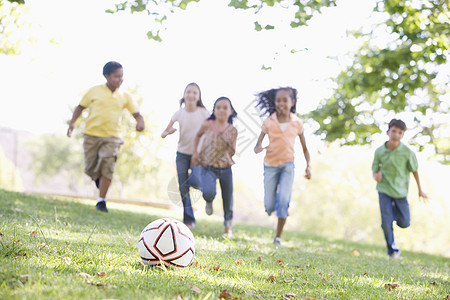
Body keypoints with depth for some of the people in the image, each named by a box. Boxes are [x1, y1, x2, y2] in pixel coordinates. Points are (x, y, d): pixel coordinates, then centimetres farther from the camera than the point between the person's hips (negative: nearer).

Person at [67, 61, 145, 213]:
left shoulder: (125, 96, 5)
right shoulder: (94, 91, 1)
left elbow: (137, 114, 7)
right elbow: (81, 107, 11)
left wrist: (140, 122, -16)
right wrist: (72, 122, -3)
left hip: (112, 137, 0)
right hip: (92, 134, 0)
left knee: (107, 167, -17)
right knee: (90, 169, 2)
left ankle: (101, 201, -10)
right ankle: (98, 178, 39)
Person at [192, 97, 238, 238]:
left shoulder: (232, 131, -4)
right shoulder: (207, 125, -6)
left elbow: (232, 153, -4)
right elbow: (198, 136, 14)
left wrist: (231, 143, -24)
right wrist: (195, 152, 3)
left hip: (225, 168, 2)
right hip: (208, 167, -1)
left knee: (228, 199, 7)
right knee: (208, 193, -27)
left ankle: (228, 227, 31)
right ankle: (209, 202, 12)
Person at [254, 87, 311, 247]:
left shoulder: (297, 123, -1)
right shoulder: (269, 122, -4)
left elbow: (304, 147, 9)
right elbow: (258, 145, -2)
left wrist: (308, 165, 0)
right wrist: (259, 148, -25)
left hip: (288, 165, 0)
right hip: (270, 165, 0)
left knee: (283, 200, -18)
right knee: (269, 207, -4)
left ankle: (278, 237, -4)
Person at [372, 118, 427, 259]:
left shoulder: (407, 152, -11)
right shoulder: (379, 151, -7)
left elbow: (414, 170, 2)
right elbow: (375, 169, 5)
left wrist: (420, 189, 9)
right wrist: (376, 176, -20)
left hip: (400, 191, 0)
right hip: (384, 190, 0)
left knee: (404, 223, 2)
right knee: (386, 222, -9)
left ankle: (395, 213, 37)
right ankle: (392, 250, 11)